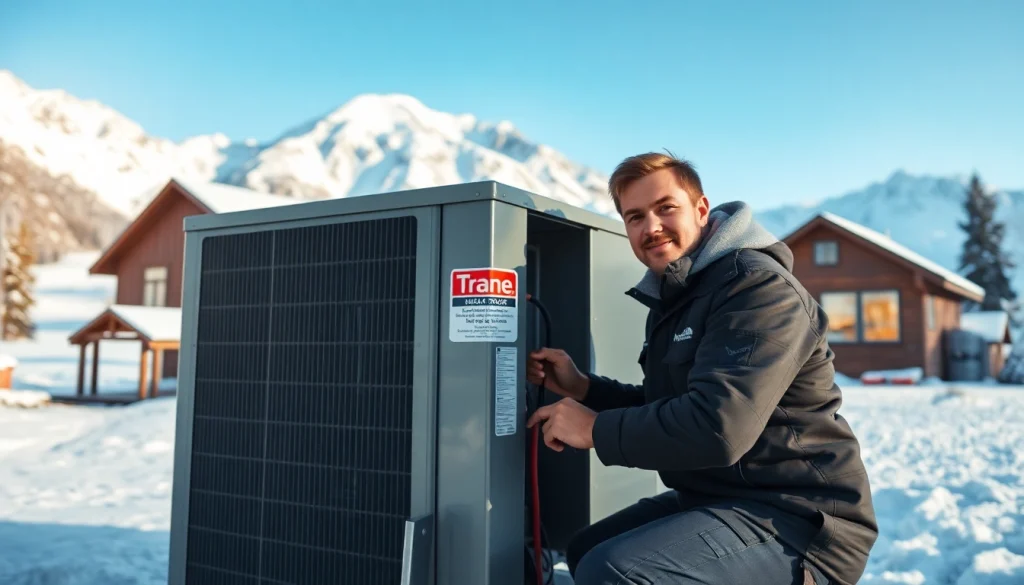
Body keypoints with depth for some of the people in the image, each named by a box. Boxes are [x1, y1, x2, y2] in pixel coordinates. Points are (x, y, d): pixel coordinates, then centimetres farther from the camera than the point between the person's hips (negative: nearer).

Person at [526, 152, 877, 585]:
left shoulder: (757, 285, -19)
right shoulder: (672, 298, 14)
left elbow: (717, 428, -31)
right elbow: (664, 408, 19)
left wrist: (597, 429, -19)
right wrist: (582, 387, 5)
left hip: (796, 520, -10)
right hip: (716, 499, 10)